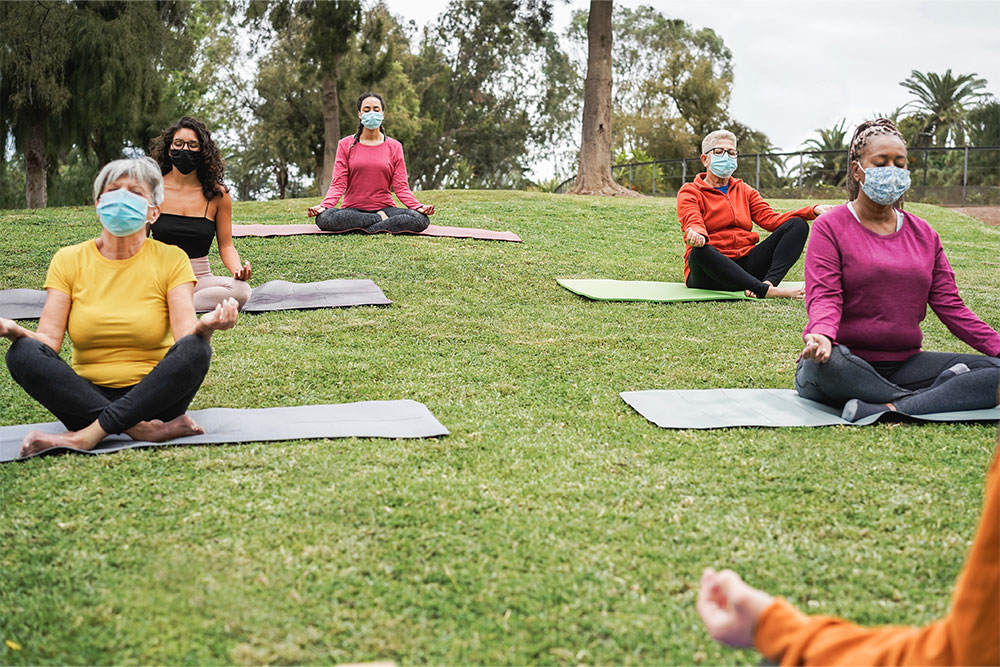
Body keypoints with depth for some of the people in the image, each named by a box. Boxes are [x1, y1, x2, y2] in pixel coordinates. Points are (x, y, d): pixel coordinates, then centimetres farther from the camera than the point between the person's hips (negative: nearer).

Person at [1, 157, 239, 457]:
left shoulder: (171, 259, 2)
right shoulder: (69, 260, 6)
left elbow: (185, 333, -11)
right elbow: (49, 340, -4)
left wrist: (205, 326, -35)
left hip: (152, 395, -1)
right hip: (87, 398, 1)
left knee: (195, 349, -30)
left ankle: (87, 435, -30)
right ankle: (146, 431, -32)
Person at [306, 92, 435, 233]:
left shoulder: (394, 147, 8)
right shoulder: (345, 145, 6)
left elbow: (401, 186, 3)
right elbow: (338, 184, 0)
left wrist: (418, 206, -16)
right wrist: (324, 206, -19)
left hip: (385, 207, 0)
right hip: (353, 209, 0)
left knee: (421, 219, -30)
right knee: (323, 218, -35)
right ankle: (381, 220, -19)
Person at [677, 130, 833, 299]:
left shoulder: (744, 190, 23)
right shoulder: (690, 192, 6)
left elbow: (770, 219, 9)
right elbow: (693, 222, -15)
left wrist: (813, 211, -5)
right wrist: (697, 234, -41)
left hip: (746, 263, 5)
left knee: (797, 225, -9)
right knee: (700, 251, -40)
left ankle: (768, 282, -36)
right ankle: (767, 291, -45)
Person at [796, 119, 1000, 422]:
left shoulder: (924, 235, 16)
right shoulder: (830, 227, 2)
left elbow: (950, 306, 10)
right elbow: (824, 295, -11)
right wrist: (821, 336, -34)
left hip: (904, 364, 4)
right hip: (849, 363, -4)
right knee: (822, 363, -41)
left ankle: (890, 409, -31)